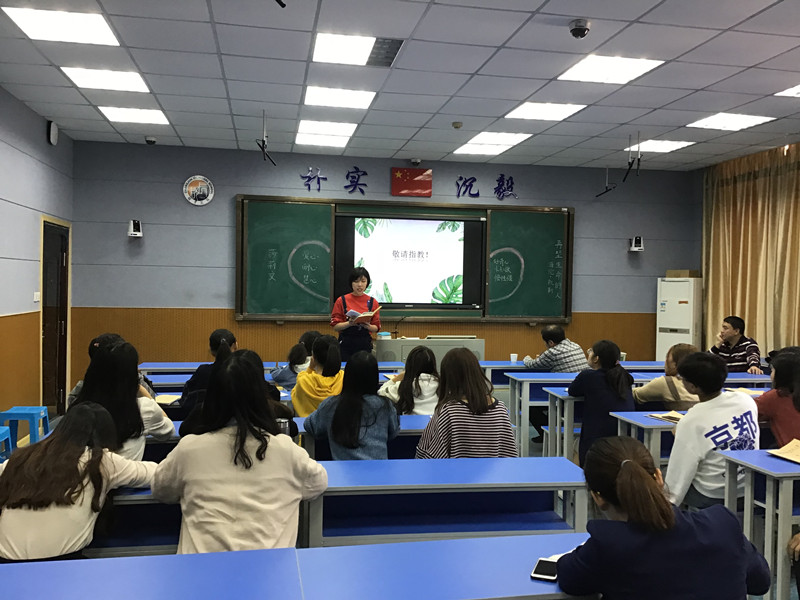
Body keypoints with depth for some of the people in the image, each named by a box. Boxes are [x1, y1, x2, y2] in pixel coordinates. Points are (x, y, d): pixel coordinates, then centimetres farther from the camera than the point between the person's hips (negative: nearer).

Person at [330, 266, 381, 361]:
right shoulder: (342, 301, 1)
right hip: (345, 345, -1)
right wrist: (349, 323, -19)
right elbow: (335, 326, -1)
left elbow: (376, 328, 6)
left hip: (365, 345, 1)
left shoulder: (373, 302, 4)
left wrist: (368, 326, -16)